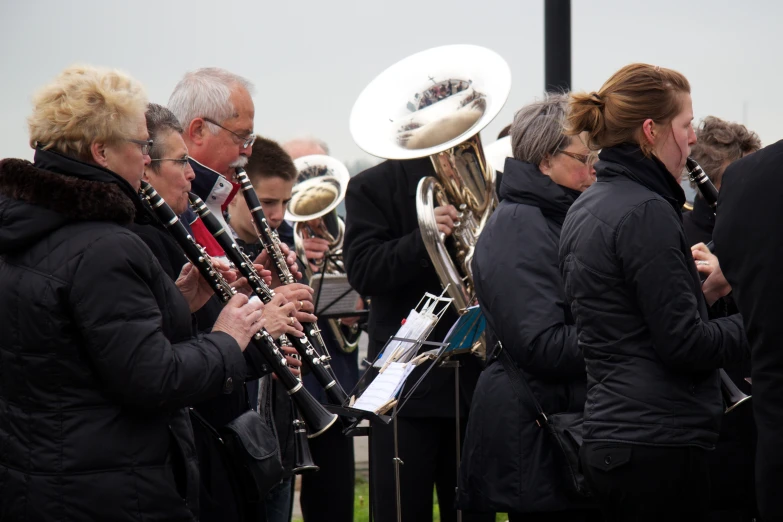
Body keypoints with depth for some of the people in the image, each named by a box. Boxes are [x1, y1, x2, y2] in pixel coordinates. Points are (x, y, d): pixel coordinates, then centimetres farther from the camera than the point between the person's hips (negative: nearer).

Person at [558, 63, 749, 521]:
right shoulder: (645, 213, -15)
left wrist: (704, 291, 11)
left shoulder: (586, 211, 13)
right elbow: (685, 345, -18)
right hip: (658, 444, -9)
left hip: (610, 439, 9)